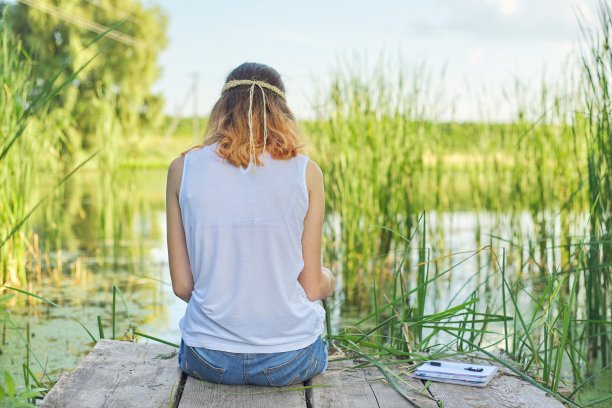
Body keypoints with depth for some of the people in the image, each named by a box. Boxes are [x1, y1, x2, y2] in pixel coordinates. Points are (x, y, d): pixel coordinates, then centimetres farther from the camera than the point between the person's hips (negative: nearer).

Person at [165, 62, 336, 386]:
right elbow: (312, 286, -3)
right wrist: (329, 280, 21)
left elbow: (182, 285, -1)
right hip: (290, 361, -1)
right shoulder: (305, 171, -6)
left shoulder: (183, 169, -4)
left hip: (207, 360, 2)